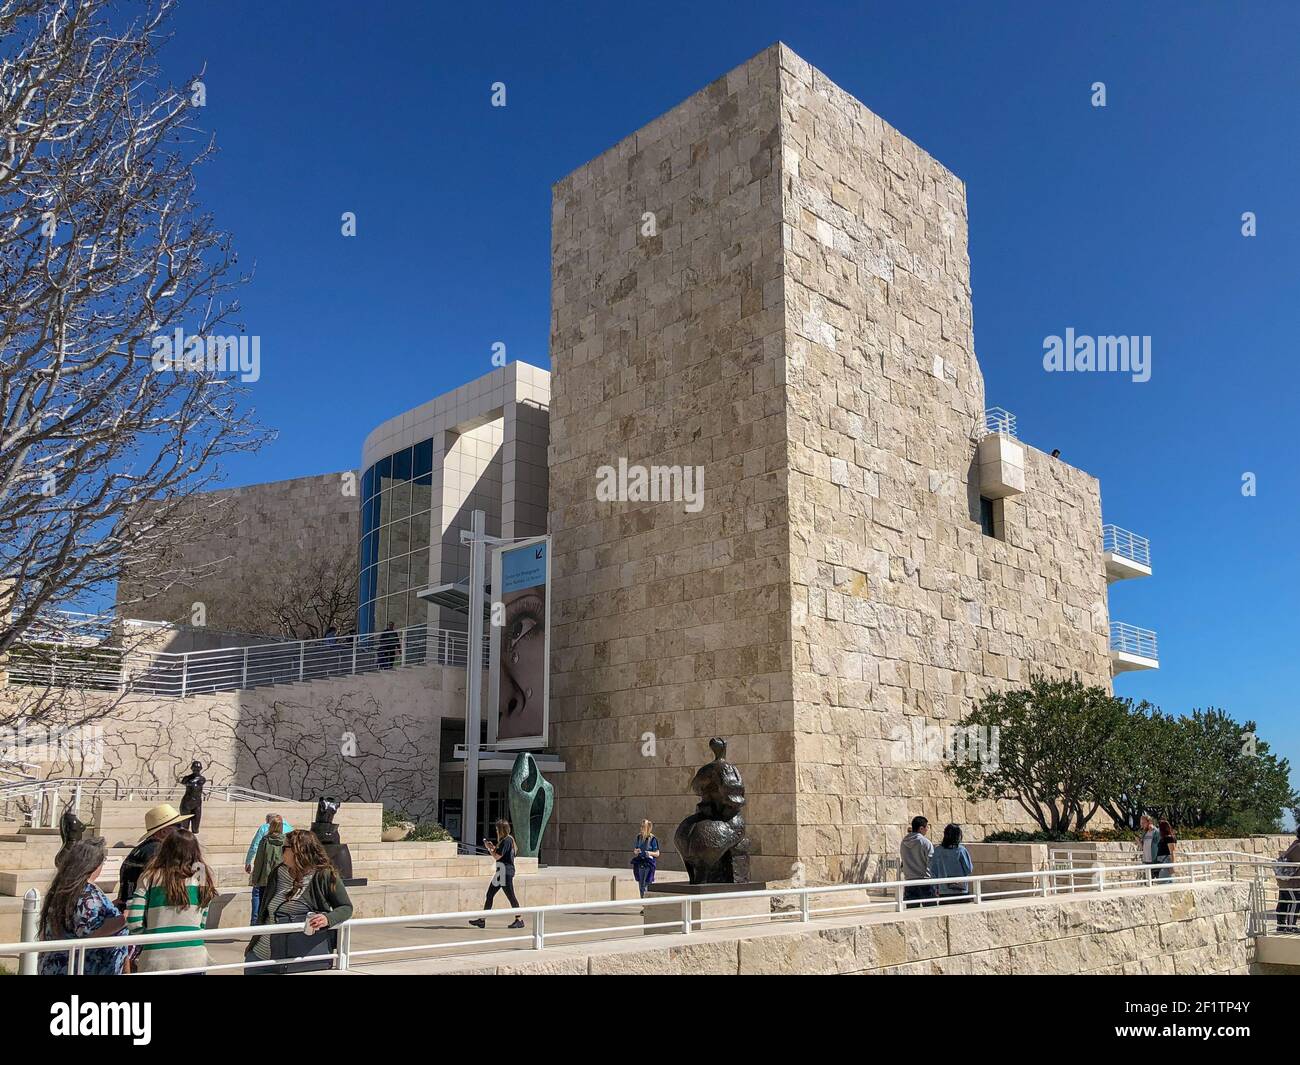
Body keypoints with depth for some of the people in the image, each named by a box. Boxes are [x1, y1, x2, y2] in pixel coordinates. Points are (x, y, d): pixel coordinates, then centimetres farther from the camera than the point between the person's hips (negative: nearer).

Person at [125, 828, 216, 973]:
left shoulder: (151, 876, 4)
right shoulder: (201, 874, 5)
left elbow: (133, 920, -1)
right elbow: (202, 923, 7)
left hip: (155, 959, 0)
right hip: (193, 958, 0)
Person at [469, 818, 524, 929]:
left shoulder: (507, 840, -15)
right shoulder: (504, 840, 16)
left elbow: (497, 856, -17)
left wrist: (489, 848, -3)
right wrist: (493, 847, 14)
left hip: (506, 871, -10)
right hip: (500, 871, 10)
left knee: (510, 896, -4)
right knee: (489, 895, 9)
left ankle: (519, 920, 4)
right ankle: (482, 920, 11)